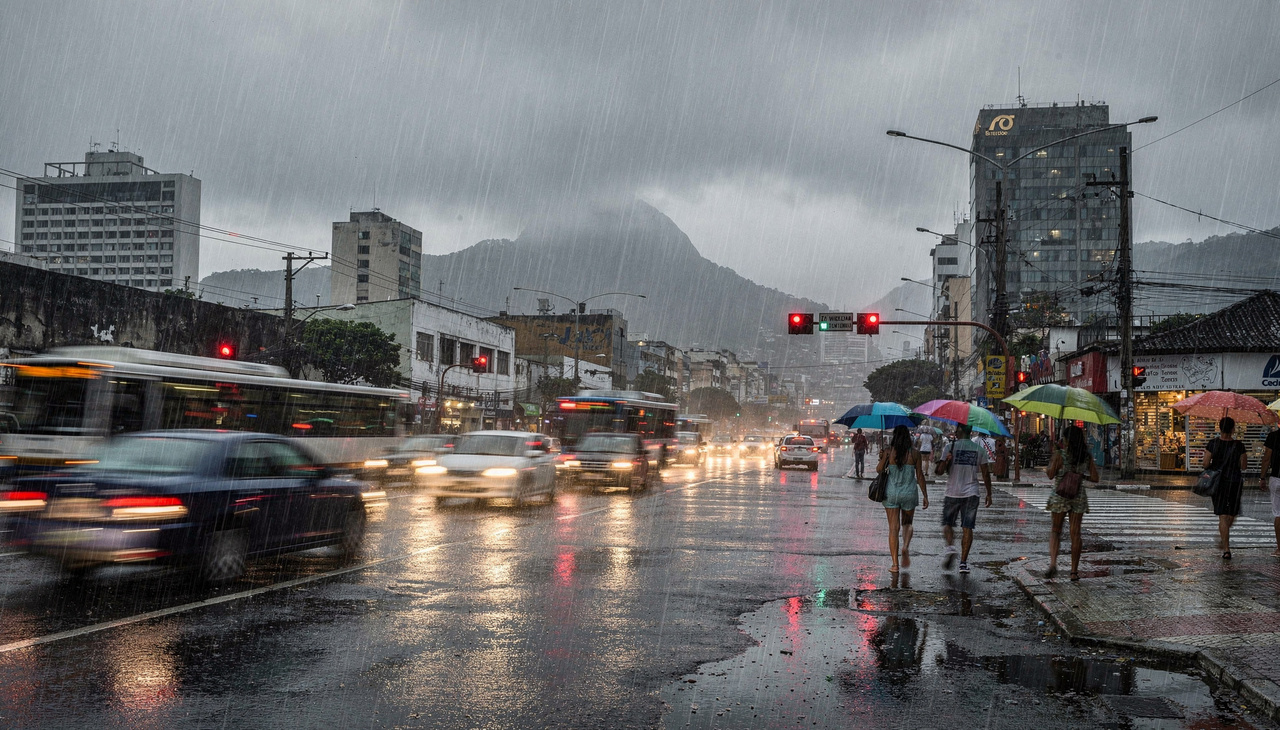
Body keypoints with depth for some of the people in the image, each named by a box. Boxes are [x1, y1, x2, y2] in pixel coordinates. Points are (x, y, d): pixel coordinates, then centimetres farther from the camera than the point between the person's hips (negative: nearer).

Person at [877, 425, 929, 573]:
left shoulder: (888, 452, -6)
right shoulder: (914, 453, -3)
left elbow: (879, 470, -6)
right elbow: (920, 476, 0)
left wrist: (882, 458, 12)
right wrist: (925, 496, 6)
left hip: (891, 493, -1)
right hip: (909, 493, 1)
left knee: (893, 528, 4)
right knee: (908, 523, 22)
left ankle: (895, 564, 2)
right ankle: (906, 547, -6)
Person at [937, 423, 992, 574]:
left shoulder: (950, 447, -5)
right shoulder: (979, 449, 3)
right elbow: (985, 474, 5)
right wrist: (989, 494, 11)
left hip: (952, 493, -2)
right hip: (971, 494, 2)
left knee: (947, 523, 13)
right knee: (967, 527, 3)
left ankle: (950, 546, -14)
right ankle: (963, 562, 1)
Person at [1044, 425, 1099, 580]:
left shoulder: (1060, 454, -11)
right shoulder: (1087, 456, 0)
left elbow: (1050, 475, -12)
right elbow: (1095, 478, 0)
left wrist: (1048, 467, 7)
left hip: (1060, 496, -3)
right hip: (1079, 497, 3)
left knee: (1056, 530, 10)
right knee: (1075, 534, 8)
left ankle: (1053, 563, -10)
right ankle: (1074, 571, 9)